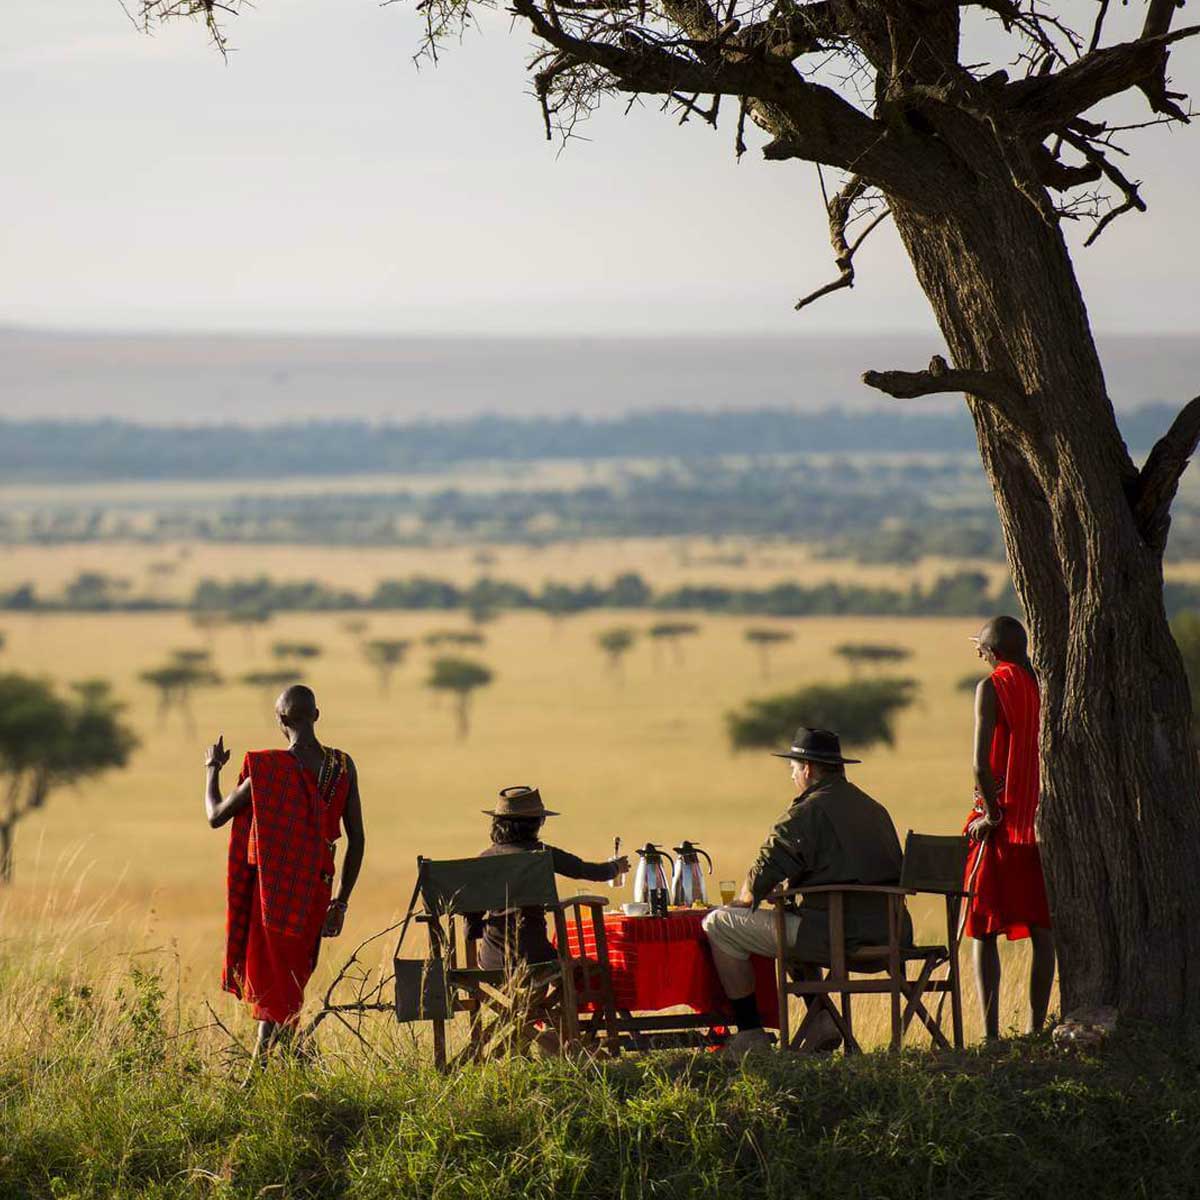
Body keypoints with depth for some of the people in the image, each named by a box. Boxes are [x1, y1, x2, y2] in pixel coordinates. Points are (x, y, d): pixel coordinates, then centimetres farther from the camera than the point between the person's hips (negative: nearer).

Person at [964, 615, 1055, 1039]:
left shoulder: (992, 687, -7)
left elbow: (982, 761, -16)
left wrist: (990, 812, -7)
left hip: (1002, 819, -5)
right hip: (1043, 820, 5)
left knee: (985, 932, 0)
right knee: (1042, 929, 8)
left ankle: (991, 1032, -7)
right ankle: (1036, 1029, 7)